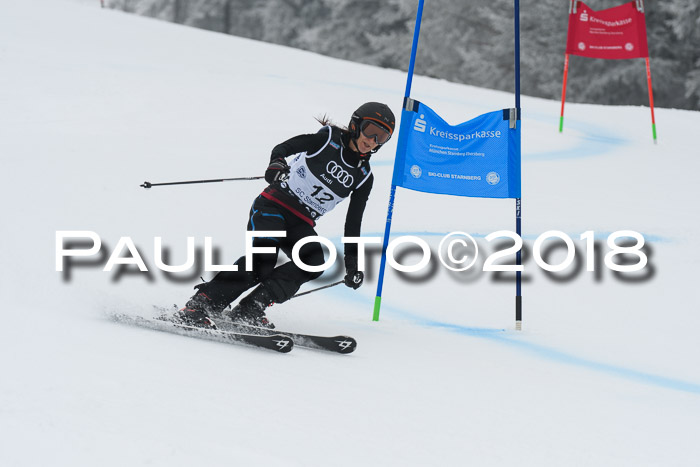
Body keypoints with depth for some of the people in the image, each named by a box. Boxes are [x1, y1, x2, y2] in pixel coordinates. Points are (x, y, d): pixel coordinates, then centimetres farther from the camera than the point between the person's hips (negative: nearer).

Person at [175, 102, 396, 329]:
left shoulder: (363, 177, 8)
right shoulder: (328, 138, -3)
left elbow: (353, 223, 13)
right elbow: (282, 148, -2)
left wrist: (352, 263, 8)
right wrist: (276, 164, -24)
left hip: (301, 224, 5)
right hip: (274, 205, -5)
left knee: (315, 262, -25)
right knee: (263, 258, -29)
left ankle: (248, 310, -25)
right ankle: (198, 307, -25)